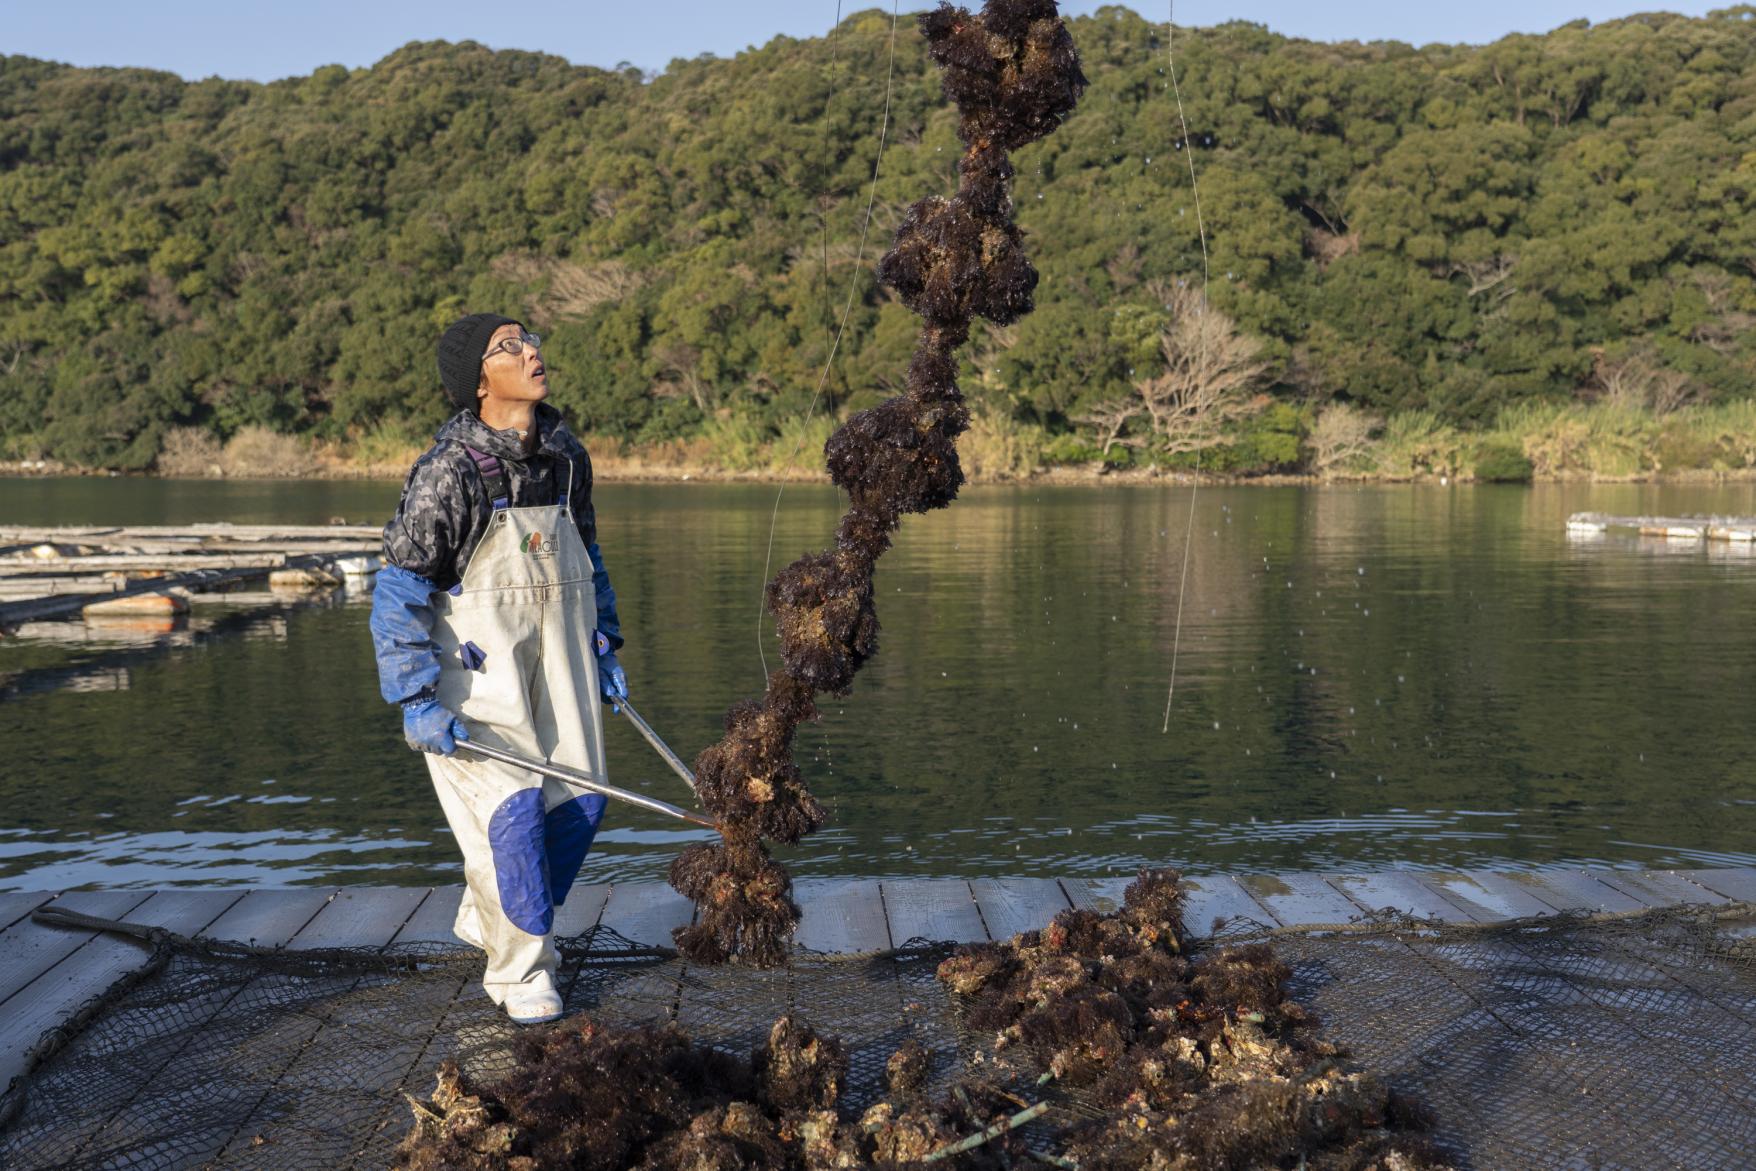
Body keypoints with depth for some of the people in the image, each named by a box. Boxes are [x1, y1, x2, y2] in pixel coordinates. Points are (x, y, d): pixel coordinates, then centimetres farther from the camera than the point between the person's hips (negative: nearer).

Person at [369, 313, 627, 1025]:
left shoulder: (567, 457, 4)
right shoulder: (450, 468, -17)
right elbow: (398, 590, -15)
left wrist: (605, 647, 17)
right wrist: (417, 701, -19)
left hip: (555, 657, 7)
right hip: (478, 664, -6)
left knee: (579, 798, 7)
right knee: (511, 807, -9)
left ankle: (487, 918, 30)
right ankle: (519, 972, 10)